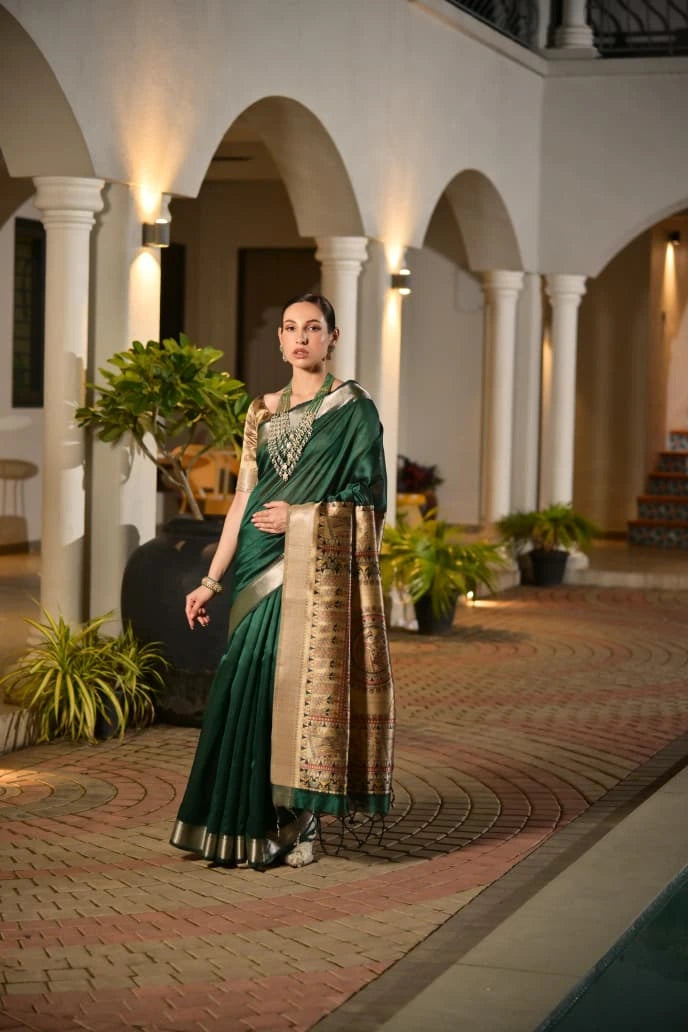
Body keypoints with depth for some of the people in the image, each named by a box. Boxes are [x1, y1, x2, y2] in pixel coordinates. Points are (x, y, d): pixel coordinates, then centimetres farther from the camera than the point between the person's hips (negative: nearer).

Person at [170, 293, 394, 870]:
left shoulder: (353, 408, 1)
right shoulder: (264, 412, 14)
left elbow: (369, 501, -1)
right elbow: (245, 498, 11)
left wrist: (301, 516, -10)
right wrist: (213, 579, 7)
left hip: (321, 568, -4)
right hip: (263, 569, 4)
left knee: (306, 685, -6)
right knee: (255, 686, -1)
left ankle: (299, 826, 4)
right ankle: (257, 824, 7)